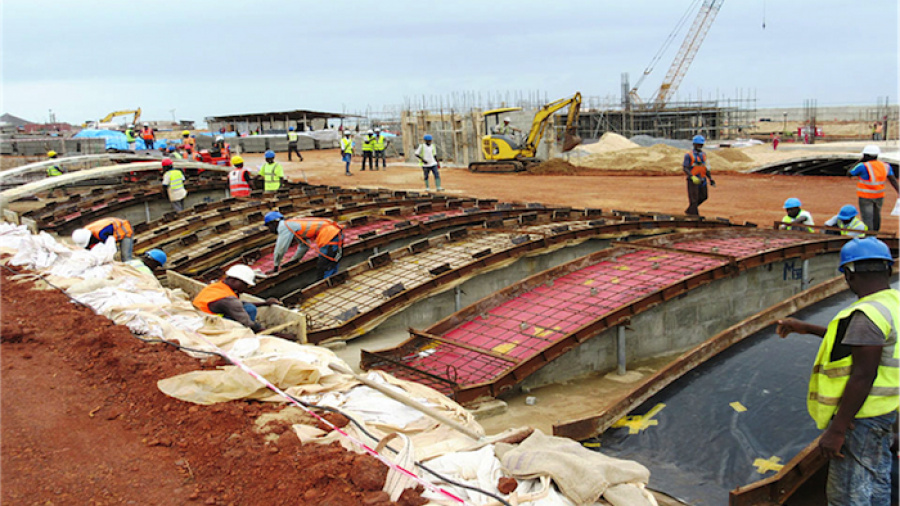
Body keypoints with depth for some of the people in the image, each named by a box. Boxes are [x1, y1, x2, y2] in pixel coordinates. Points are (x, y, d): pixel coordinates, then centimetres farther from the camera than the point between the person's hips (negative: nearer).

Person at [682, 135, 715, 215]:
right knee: (694, 198, -3)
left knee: (703, 197, 12)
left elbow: (705, 168, 14)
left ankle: (689, 210, 27)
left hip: (702, 180, 7)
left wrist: (710, 179, 8)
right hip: (692, 180, -7)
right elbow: (684, 168, -15)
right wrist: (692, 177, -29)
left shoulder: (703, 154, 9)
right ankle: (695, 215, 4)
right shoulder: (689, 155, -11)